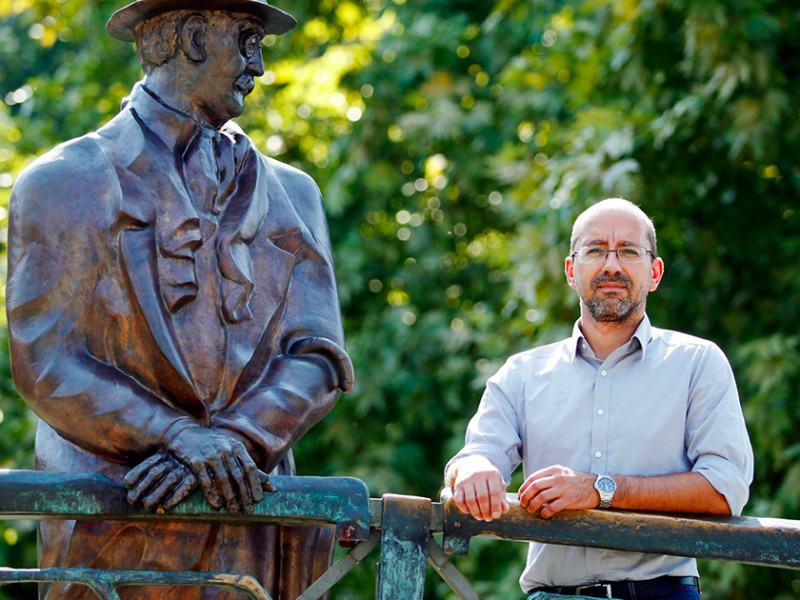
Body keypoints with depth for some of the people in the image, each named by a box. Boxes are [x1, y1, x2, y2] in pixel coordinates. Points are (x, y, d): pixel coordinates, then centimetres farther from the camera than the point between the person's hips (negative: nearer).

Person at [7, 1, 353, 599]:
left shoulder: (289, 194, 19)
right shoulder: (66, 182, 6)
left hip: (253, 529, 3)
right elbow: (45, 365, -5)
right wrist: (182, 436, -17)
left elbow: (318, 359, 6)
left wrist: (230, 442, -13)